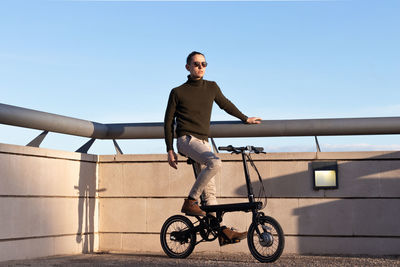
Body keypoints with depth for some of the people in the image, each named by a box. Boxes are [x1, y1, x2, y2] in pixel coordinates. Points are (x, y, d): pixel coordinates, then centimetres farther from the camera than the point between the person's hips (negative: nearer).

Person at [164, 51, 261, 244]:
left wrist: (245, 119, 36)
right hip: (186, 139, -5)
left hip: (203, 141, 5)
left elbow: (225, 105, 29)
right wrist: (170, 151, 1)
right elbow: (168, 121, 5)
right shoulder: (178, 92, 1)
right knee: (215, 163, -31)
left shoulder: (211, 87, 11)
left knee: (210, 191, 2)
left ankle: (221, 229, 2)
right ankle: (190, 202, -22)